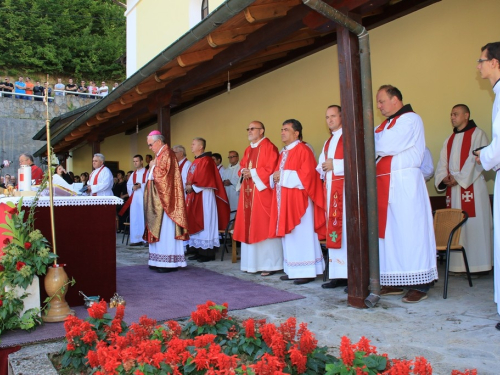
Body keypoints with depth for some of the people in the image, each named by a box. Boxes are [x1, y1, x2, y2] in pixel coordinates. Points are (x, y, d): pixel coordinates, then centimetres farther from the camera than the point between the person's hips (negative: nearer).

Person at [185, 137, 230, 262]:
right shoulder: (195, 162, 18)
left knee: (205, 222, -6)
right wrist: (188, 186, 2)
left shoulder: (206, 161, -12)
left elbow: (205, 179, -20)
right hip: (194, 196, 10)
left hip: (204, 196, -10)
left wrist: (192, 187, -15)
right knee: (197, 223, 9)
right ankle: (200, 251, 15)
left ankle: (208, 253, -1)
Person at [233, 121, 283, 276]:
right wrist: (243, 172, 0)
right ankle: (253, 263, 16)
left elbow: (271, 169, -15)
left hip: (262, 192, -8)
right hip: (249, 193, 9)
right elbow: (242, 167, 22)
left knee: (263, 227, -7)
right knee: (250, 228, 8)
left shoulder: (268, 147, -7)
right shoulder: (248, 150, 19)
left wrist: (253, 173, -15)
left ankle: (270, 264, 0)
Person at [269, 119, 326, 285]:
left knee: (301, 235, -6)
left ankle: (307, 272, 0)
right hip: (284, 200, 9)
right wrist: (275, 177, -1)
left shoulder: (303, 150, -7)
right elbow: (277, 174, 23)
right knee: (289, 235, 10)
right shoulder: (283, 153, 19)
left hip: (298, 200, -9)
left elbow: (307, 174, -18)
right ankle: (293, 270, 16)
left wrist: (283, 176, -14)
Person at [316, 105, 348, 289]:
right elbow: (321, 167, 23)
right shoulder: (328, 142, 23)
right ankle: (338, 274, 10)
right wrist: (323, 167, 2)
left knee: (346, 229, -11)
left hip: (345, 188, -8)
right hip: (330, 189, 8)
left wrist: (335, 164, -14)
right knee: (333, 230, 5)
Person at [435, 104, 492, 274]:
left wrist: (459, 177, -16)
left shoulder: (477, 134, 1)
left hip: (472, 187, -6)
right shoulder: (450, 140, 21)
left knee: (474, 225, -7)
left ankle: (478, 265, -2)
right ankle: (459, 265, 8)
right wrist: (443, 178, -6)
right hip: (453, 189, 6)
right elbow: (442, 163, 14)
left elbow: (478, 160, -10)